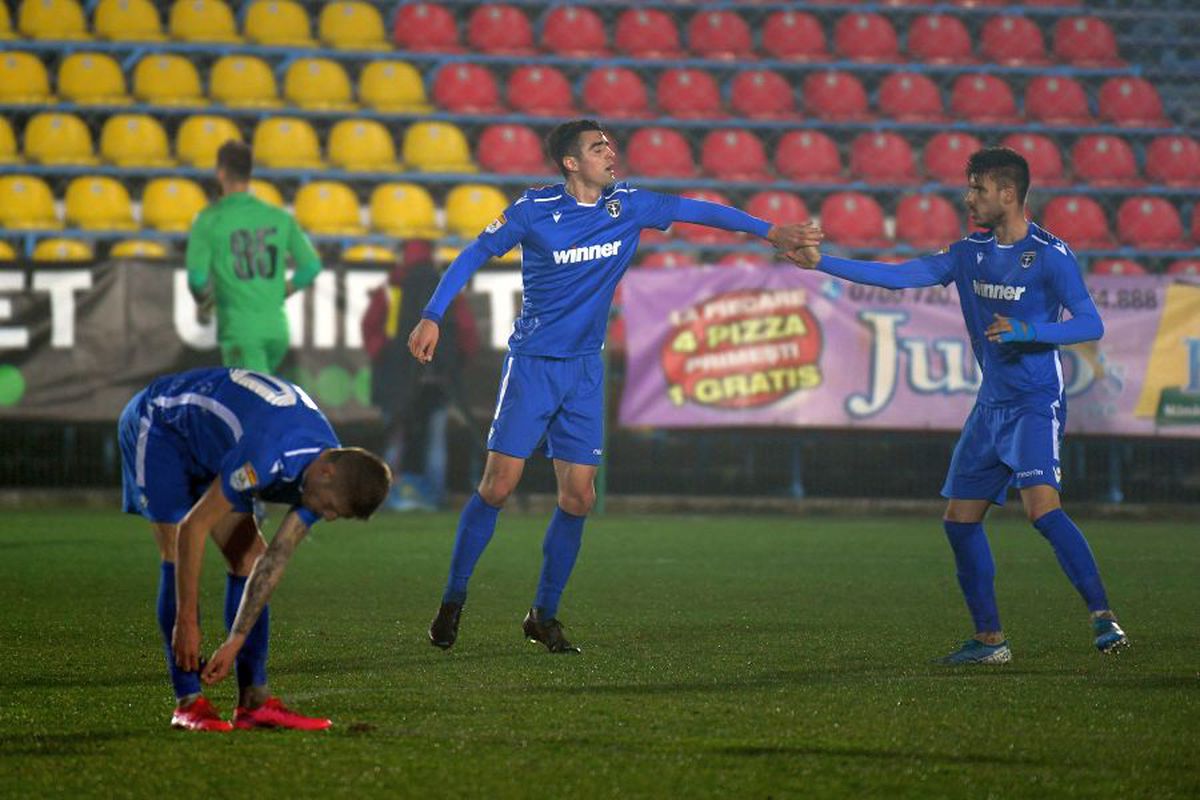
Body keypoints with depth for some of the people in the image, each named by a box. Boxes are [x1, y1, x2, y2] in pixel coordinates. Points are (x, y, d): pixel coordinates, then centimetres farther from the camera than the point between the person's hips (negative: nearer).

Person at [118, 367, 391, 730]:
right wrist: (187, 622, -29)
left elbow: (272, 564, -11)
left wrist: (235, 644, -13)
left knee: (247, 557, -4)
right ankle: (188, 703, -14)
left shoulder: (326, 478, -16)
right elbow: (193, 528, -34)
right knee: (179, 560, -17)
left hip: (208, 442, 7)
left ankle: (254, 700, -4)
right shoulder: (265, 457, -41)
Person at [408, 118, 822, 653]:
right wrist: (431, 317, -9)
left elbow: (695, 210, 11)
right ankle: (452, 600, 6)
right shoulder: (534, 211, -9)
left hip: (584, 368, 4)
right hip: (532, 363, -4)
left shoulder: (628, 205, 1)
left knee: (577, 497, -2)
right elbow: (474, 255, -1)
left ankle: (544, 616, 11)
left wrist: (769, 232, 10)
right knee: (498, 487, -9)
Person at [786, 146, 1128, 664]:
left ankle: (1102, 616, -19)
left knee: (1042, 508, -24)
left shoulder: (1051, 255, -10)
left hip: (1037, 402, -7)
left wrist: (1026, 331, -24)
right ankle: (989, 640, 12)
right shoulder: (971, 252, 10)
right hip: (991, 404, 7)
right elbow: (899, 276, 10)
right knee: (960, 519, 4)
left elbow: (1090, 324, -11)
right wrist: (821, 263, 6)